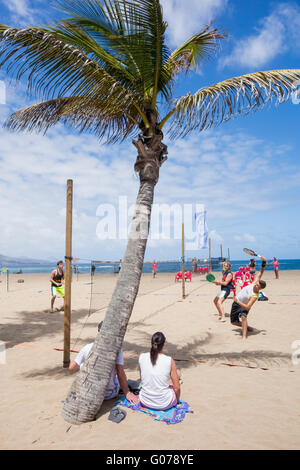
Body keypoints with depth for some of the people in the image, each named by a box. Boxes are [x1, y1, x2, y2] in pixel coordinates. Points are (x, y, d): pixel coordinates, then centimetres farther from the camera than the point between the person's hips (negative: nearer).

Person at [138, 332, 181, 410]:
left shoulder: (142, 357, -9)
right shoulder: (169, 361, -17)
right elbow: (177, 388, -10)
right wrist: (177, 400, 10)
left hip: (145, 402, 3)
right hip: (164, 404, -3)